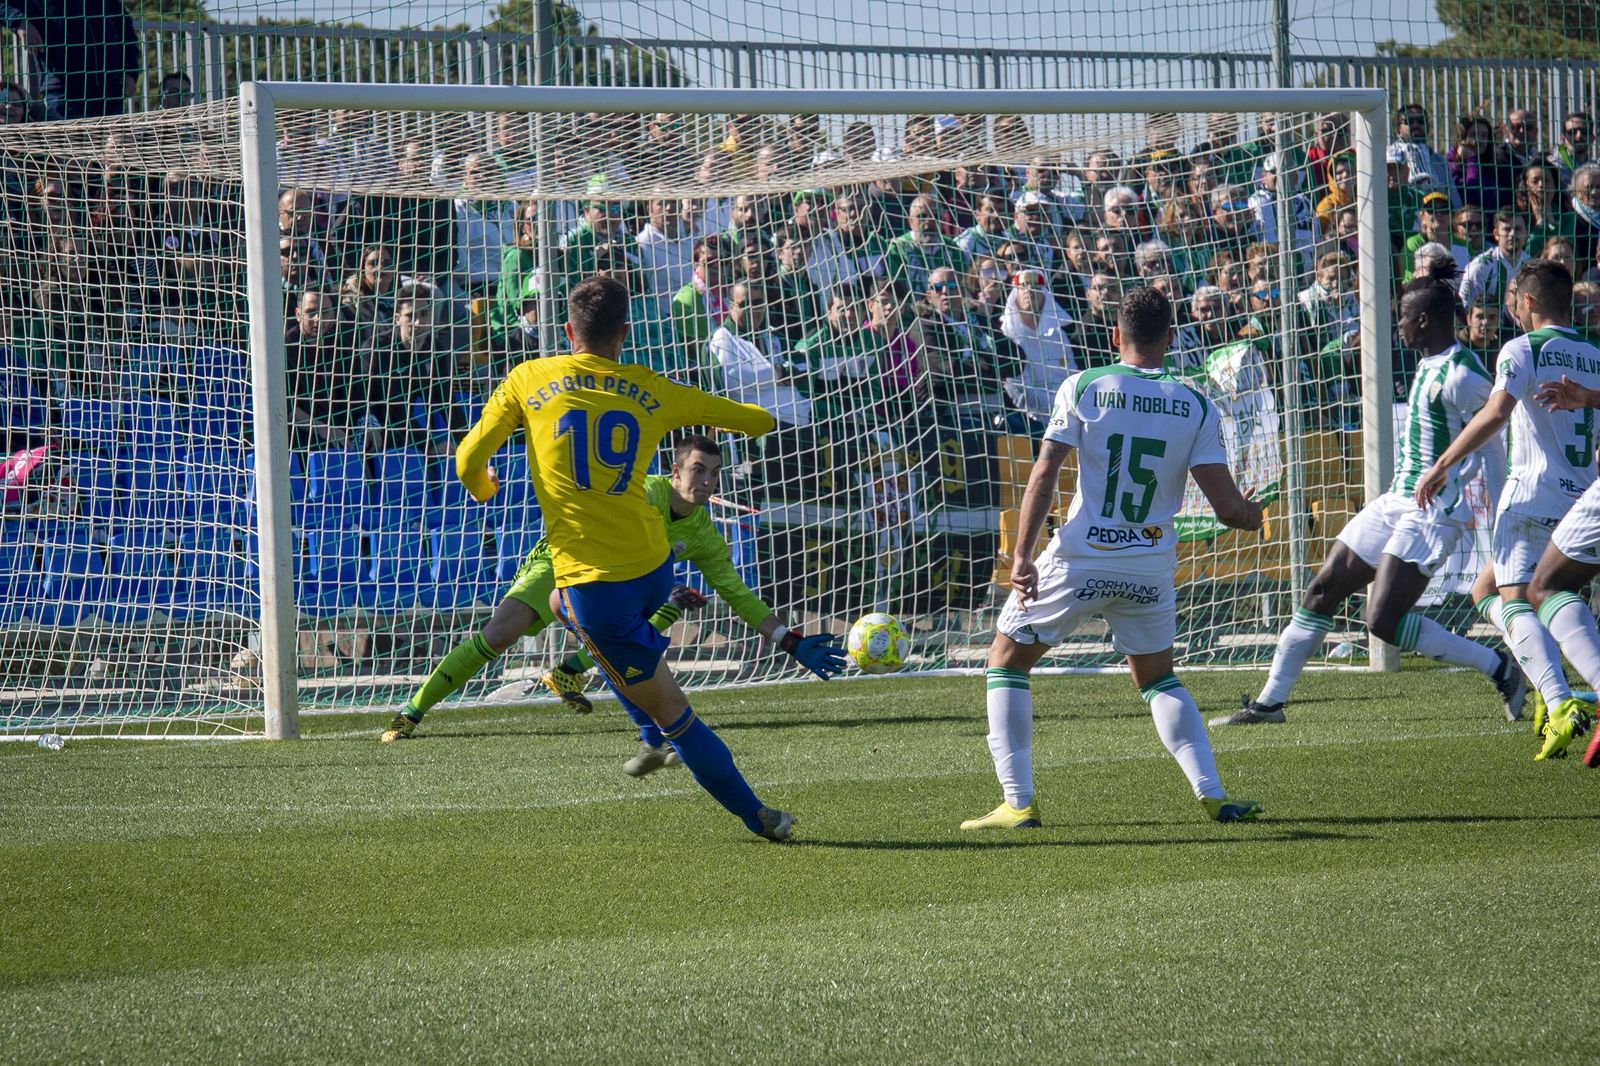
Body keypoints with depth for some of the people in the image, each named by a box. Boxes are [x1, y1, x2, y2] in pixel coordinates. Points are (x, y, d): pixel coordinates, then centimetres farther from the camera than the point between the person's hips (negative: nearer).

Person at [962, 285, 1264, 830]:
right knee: (1158, 679, 24)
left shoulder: (1084, 388, -4)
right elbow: (1228, 508, -4)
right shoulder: (1195, 407, 0)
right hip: (1150, 569, 3)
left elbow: (1043, 475, -10)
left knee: (1007, 660, 14)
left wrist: (1023, 556, -7)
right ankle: (1213, 795, 9)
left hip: (1078, 559, -3)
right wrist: (1256, 514, 19)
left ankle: (1018, 803, 4)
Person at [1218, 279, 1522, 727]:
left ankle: (1500, 668, -5)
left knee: (1383, 620, -16)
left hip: (1432, 513, -10)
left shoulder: (1461, 375, -18)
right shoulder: (1428, 367, 12)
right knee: (1323, 591, 10)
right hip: (1396, 503, 10)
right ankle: (1269, 701, 18)